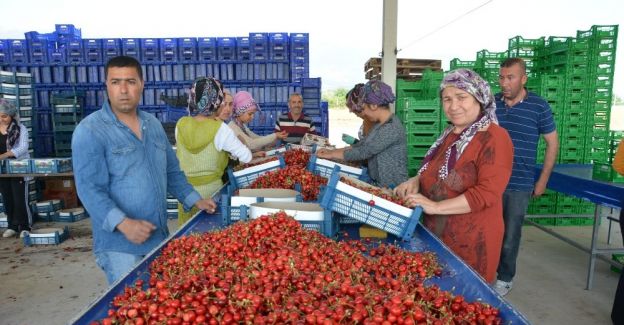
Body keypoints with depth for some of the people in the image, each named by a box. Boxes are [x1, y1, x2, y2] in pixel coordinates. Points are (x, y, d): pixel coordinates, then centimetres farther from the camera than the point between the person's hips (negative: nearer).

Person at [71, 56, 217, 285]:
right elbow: (90, 189, -18)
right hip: (120, 245, -6)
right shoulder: (90, 131, -11)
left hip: (160, 238, 7)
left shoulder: (153, 124, 8)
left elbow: (172, 171, 16)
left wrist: (195, 201, 7)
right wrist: (123, 224, -31)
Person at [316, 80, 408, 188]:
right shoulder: (379, 124, 10)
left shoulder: (392, 128, -19)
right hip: (377, 183, 8)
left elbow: (363, 152, -20)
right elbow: (361, 145, 12)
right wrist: (332, 151, 5)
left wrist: (331, 155, -12)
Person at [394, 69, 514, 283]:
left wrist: (436, 207, -26)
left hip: (472, 241, -7)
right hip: (437, 234, 8)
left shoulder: (494, 138, -15)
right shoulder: (451, 133, 10)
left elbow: (487, 193, -22)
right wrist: (417, 181, -1)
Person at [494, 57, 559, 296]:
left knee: (510, 234, 8)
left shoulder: (538, 106, -6)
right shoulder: (492, 103, 1)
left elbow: (552, 143, 2)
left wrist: (543, 180, 0)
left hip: (519, 184, -2)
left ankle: (505, 278, 27)